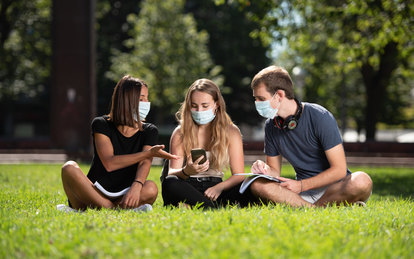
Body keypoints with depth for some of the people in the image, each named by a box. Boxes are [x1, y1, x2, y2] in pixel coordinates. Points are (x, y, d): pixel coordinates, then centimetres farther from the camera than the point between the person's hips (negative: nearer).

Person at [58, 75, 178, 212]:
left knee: (151, 189, -32)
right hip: (94, 193, -2)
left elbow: (145, 164, -11)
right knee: (70, 168, -29)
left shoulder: (149, 131, 8)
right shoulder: (101, 124, 0)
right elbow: (109, 163, -15)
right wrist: (149, 153, -22)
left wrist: (136, 187, -34)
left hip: (123, 197, 2)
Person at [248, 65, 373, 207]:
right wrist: (266, 170, -12)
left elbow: (339, 169, -14)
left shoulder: (320, 117, -13)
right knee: (258, 184, -25)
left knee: (361, 181, -38)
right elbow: (275, 171, 12)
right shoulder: (271, 126, 4)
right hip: (303, 191, 4)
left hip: (334, 188, -4)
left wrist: (301, 185, -18)